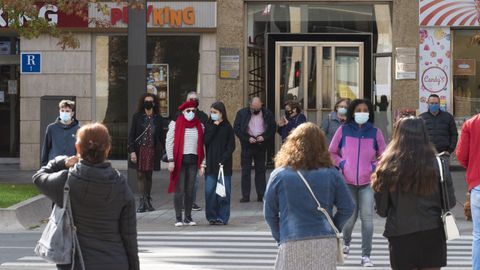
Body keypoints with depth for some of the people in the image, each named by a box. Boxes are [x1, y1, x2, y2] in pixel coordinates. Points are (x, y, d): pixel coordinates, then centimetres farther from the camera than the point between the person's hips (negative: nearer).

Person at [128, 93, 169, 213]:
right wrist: (132, 151, -9)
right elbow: (131, 135, -1)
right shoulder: (137, 117, 1)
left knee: (149, 176, 8)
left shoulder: (158, 119, 6)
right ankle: (142, 202, -3)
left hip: (152, 150, 1)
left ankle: (148, 201, 16)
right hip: (140, 149, -1)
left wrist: (161, 150, 2)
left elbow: (161, 136, 8)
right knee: (140, 175, -3)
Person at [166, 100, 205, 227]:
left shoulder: (199, 126, 11)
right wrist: (171, 160, -9)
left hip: (193, 160, 3)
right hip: (179, 160, -3)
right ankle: (178, 218, 0)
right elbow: (169, 142, -2)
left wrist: (202, 164, 5)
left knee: (190, 190, 6)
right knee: (179, 190, -4)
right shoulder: (175, 124, 2)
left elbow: (202, 146, 11)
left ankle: (188, 217, 13)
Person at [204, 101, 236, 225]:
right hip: (211, 165, 3)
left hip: (224, 164, -3)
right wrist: (214, 127, -7)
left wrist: (223, 160, -13)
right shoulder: (209, 126, 10)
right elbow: (205, 141, -5)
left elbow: (231, 146, -2)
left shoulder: (227, 127, 1)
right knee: (210, 191, -1)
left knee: (223, 192, -1)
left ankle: (222, 217, 4)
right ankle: (212, 216, 6)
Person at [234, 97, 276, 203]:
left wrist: (264, 136, -11)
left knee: (261, 170, 4)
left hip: (261, 146, 1)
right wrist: (247, 138, -15)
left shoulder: (267, 114, 3)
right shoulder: (242, 113, -1)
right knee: (246, 171, -1)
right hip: (247, 146, -1)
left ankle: (261, 195, 8)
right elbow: (237, 129, -4)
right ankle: (245, 196, 3)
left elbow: (273, 128, 6)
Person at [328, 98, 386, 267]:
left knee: (367, 218, -6)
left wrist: (375, 166, -6)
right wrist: (341, 163, -6)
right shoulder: (343, 130, 0)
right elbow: (332, 153, 10)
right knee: (350, 217, 4)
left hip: (367, 182, 0)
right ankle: (346, 242, 37)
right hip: (347, 181, 0)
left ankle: (366, 256, -1)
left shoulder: (375, 132, 2)